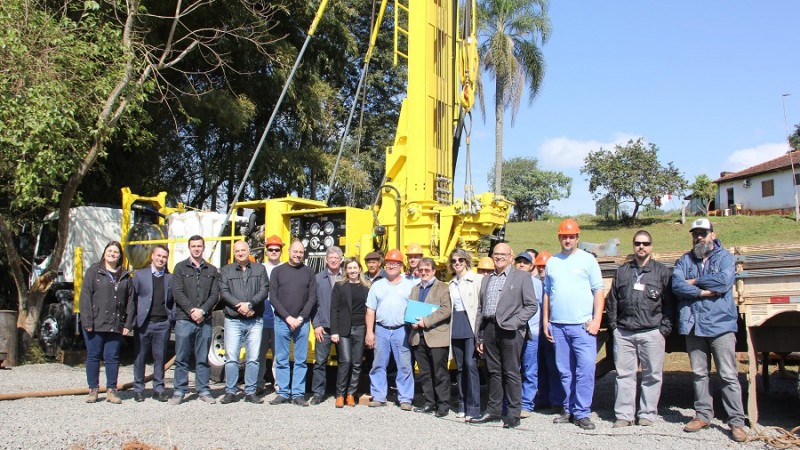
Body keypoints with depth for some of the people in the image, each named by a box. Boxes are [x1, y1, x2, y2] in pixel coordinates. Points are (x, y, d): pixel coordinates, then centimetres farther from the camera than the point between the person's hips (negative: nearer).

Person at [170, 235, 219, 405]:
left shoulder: (211, 270, 13)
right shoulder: (180, 267, 7)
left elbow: (215, 294, 5)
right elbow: (177, 292, -3)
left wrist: (202, 310, -10)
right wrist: (191, 310, -12)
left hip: (205, 320, 2)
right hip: (184, 319, -2)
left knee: (203, 359, 6)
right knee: (181, 358, 1)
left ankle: (203, 390, 12)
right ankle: (179, 391, 8)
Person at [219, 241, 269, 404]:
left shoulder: (260, 269, 9)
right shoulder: (226, 271, 10)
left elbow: (264, 290, -2)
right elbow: (224, 292, -2)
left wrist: (249, 304, -16)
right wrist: (239, 305, -16)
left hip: (255, 321, 0)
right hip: (233, 321, 0)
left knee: (253, 358, 2)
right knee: (231, 358, -1)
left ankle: (250, 392, 10)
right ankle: (230, 392, 8)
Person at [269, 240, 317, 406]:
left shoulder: (309, 272, 7)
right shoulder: (278, 271, 5)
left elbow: (312, 298, 3)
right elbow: (273, 297, 0)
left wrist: (301, 318, -8)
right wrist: (288, 317, -9)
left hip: (302, 322, 0)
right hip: (281, 321, 0)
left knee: (301, 360, 2)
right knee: (281, 359, 3)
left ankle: (298, 393, 8)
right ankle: (283, 393, 11)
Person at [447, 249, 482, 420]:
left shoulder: (477, 279, -3)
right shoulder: (452, 283, 17)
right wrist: (451, 327, 11)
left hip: (471, 327, -6)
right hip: (456, 328, 6)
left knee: (470, 364, -13)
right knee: (460, 367, 9)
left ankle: (473, 408, -8)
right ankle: (462, 405, 18)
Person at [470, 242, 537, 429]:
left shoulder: (521, 277, 3)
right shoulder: (486, 280, 19)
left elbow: (532, 305, -2)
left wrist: (514, 322, -14)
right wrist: (479, 337, 13)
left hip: (509, 330, -5)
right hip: (489, 328, 5)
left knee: (511, 372, -1)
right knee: (494, 371, 11)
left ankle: (513, 414, 6)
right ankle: (493, 411, 19)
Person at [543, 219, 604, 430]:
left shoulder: (587, 259, 3)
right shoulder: (552, 262, 14)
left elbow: (598, 291, 0)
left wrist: (596, 320, -9)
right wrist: (545, 321, 12)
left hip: (582, 325, -4)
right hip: (557, 325, 4)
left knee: (585, 369, -8)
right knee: (565, 371, 9)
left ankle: (582, 413, -1)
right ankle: (569, 410, 18)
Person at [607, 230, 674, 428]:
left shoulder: (662, 271, 6)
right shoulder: (622, 271, 13)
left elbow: (669, 302, 3)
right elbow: (612, 300, 15)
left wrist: (664, 328, -4)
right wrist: (614, 325, 6)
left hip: (652, 332, -2)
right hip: (623, 333, 2)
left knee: (652, 375, 3)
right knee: (624, 374, 4)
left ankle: (647, 413, 14)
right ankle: (624, 414, 11)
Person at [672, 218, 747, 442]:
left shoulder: (725, 257, 4)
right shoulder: (685, 260, 12)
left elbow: (724, 281, -15)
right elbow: (676, 285, -4)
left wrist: (695, 282, -6)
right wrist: (704, 292, -13)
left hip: (720, 323, -3)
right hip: (693, 325, 3)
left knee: (728, 375, -3)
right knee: (699, 373, 10)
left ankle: (736, 421, 1)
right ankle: (703, 415, 20)